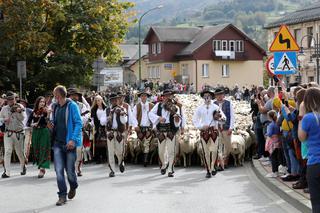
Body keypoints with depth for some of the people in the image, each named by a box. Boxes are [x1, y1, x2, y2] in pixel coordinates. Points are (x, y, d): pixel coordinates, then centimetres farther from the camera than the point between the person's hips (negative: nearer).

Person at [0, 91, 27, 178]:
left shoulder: (20, 107, 0)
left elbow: (23, 118, -9)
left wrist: (19, 112, -27)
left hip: (19, 133, -1)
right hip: (8, 133, 1)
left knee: (20, 152, 10)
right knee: (7, 151, -10)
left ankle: (23, 167, 35)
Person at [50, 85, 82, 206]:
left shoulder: (72, 106, -8)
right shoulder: (55, 107, 10)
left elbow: (78, 123, -11)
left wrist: (73, 139, -19)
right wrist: (51, 125, -1)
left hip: (69, 143, -4)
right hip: (57, 143, 4)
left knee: (70, 170, 3)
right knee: (59, 170, -4)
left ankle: (73, 187, 34)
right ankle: (62, 195, 3)